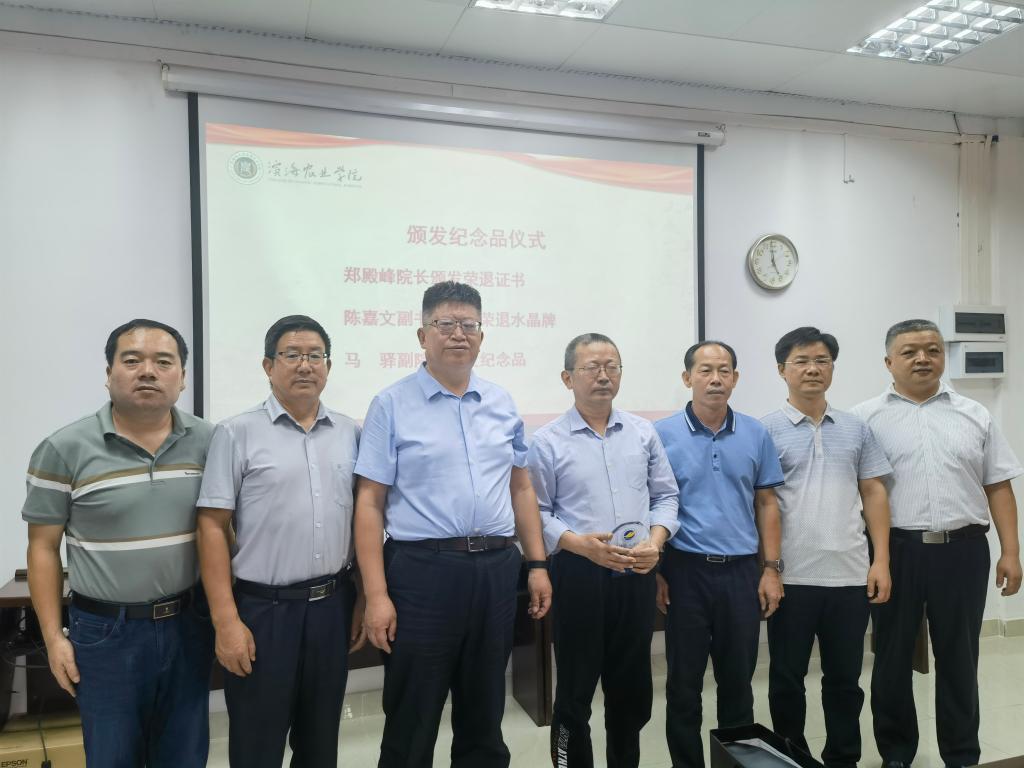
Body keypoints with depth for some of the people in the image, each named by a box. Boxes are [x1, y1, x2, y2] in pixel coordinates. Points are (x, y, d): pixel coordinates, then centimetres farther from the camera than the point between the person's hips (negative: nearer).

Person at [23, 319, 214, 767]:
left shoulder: (209, 442, -1)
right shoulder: (64, 449, -8)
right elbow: (43, 547, -3)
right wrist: (53, 636, -4)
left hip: (189, 625, 3)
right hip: (106, 632, -2)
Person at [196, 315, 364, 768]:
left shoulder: (351, 434, 5)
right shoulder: (237, 434, -6)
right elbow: (213, 527, -7)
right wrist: (226, 621, -12)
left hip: (333, 605, 4)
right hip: (263, 609, -3)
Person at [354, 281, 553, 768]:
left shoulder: (502, 404, 9)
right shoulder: (391, 405, -4)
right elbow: (370, 503, -7)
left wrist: (538, 565, 9)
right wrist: (377, 595, -12)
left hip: (496, 568, 4)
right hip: (423, 569, -4)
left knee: (484, 714, 19)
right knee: (412, 723, 9)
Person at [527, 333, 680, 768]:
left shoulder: (643, 433, 6)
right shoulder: (548, 441, -5)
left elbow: (666, 496, 9)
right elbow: (536, 513, -7)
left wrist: (655, 540, -8)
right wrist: (580, 544, -21)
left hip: (637, 576, 4)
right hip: (579, 575, -4)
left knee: (632, 688, 18)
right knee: (575, 692, 9)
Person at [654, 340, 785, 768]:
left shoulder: (756, 435, 4)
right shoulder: (662, 435, -4)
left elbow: (766, 505, 8)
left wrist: (771, 568, 3)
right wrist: (656, 572, -5)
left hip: (741, 571, 2)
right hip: (685, 570, -2)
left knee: (738, 679, 15)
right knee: (684, 682, 9)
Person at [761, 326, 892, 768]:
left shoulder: (856, 429, 8)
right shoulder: (766, 430, -3)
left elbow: (874, 494, 9)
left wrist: (881, 561, 1)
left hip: (850, 575, 3)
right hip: (792, 577, -3)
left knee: (845, 678, 14)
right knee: (787, 678, 10)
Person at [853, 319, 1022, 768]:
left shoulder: (974, 415, 9)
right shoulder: (866, 419, 1)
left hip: (962, 549, 2)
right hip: (895, 550, -2)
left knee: (958, 656, 11)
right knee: (893, 654, 9)